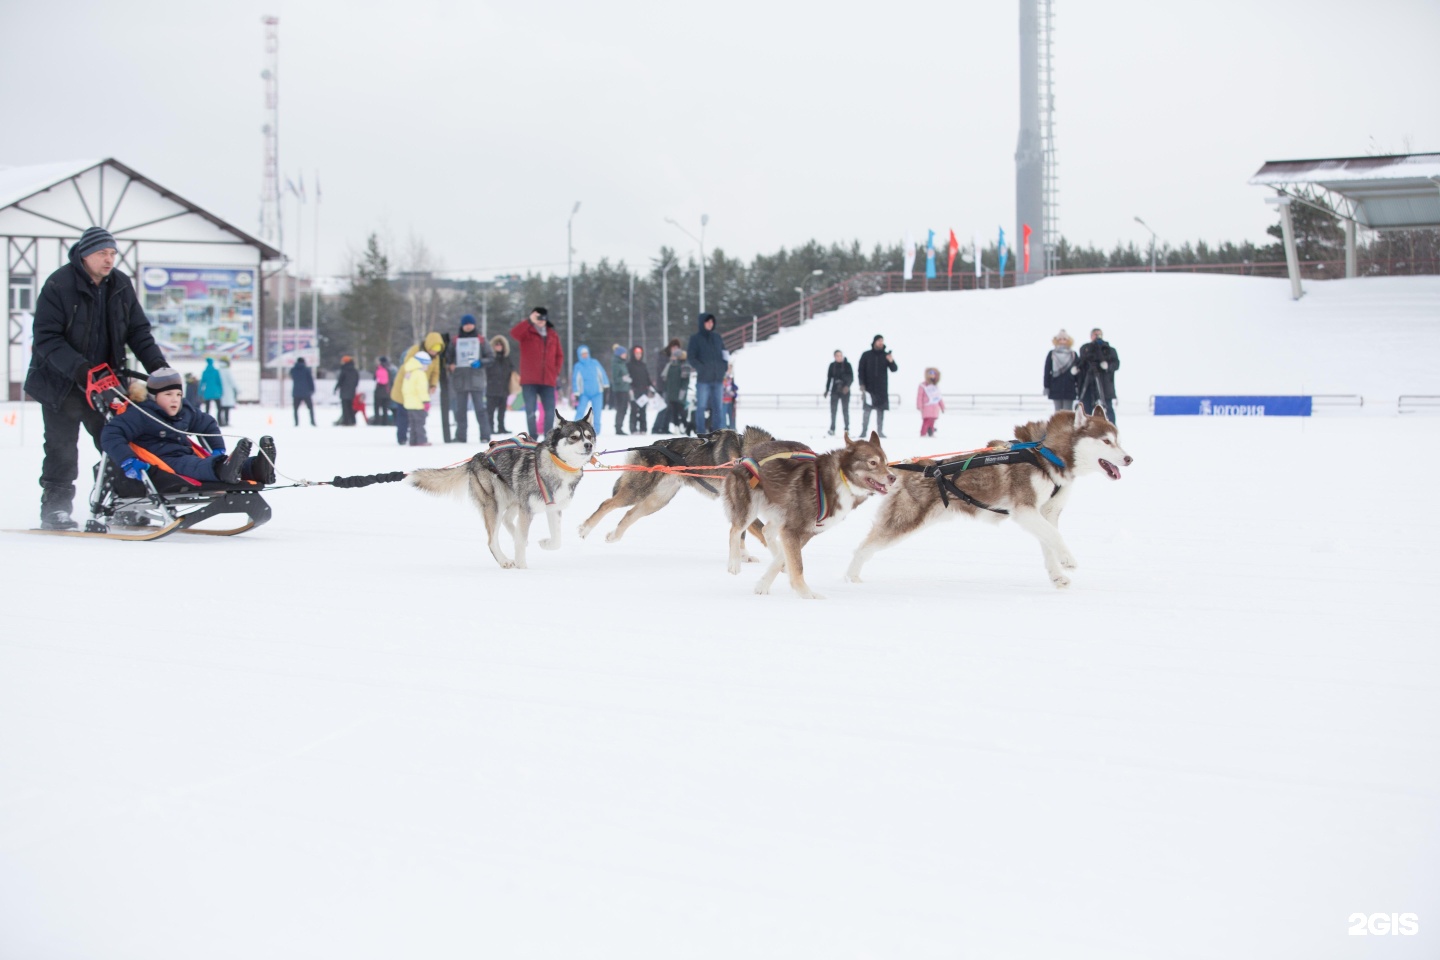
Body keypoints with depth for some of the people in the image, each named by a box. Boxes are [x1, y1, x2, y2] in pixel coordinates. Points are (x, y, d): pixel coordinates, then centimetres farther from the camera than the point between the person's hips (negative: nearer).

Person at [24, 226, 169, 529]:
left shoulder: (121, 286, 2)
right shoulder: (59, 285, -15)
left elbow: (138, 330, 7)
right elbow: (45, 338, -19)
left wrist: (157, 364, -9)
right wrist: (78, 368, -31)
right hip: (60, 382, -4)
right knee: (62, 449, 1)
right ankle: (55, 508, 11)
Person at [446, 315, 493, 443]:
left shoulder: (481, 340, 6)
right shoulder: (455, 341, 11)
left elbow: (491, 358, 6)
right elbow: (448, 357, 19)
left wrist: (480, 362, -12)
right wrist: (450, 364, -3)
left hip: (476, 379, -3)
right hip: (460, 379, 3)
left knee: (480, 408, -9)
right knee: (460, 409, 4)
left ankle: (485, 436, -8)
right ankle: (460, 436, 7)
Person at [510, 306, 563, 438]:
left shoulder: (553, 335, 12)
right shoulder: (527, 332, 1)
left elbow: (559, 355, 19)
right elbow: (514, 333, -21)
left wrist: (556, 372, 7)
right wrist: (529, 321, -29)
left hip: (548, 381, 3)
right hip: (529, 380, -3)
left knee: (550, 410, 0)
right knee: (530, 411, -2)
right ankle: (533, 438, 5)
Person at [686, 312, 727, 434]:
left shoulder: (717, 337, 14)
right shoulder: (695, 338, 0)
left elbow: (725, 353, 19)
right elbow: (691, 357, -5)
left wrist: (722, 368, 4)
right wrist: (701, 369, -16)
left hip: (718, 378, 5)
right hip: (703, 379, -5)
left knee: (718, 407, 6)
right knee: (701, 406, -3)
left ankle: (716, 432, 12)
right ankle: (701, 432, -1)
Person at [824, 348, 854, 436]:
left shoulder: (847, 365, -2)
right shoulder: (832, 365, 4)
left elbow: (851, 378, -4)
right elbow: (829, 378, 10)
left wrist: (847, 386, -20)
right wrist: (827, 390, 11)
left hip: (845, 391, -2)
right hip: (834, 391, 2)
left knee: (845, 410, -2)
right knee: (833, 410, -1)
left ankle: (847, 429, 3)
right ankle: (832, 429, 4)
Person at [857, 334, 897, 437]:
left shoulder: (886, 355, 6)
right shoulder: (866, 355, 4)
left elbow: (894, 369, 0)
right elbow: (861, 370, 4)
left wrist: (891, 361, -22)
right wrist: (862, 385, -6)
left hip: (882, 389, 1)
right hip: (869, 388, -1)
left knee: (881, 411, 1)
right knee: (867, 410, -5)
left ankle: (880, 431, 3)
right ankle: (864, 431, -1)